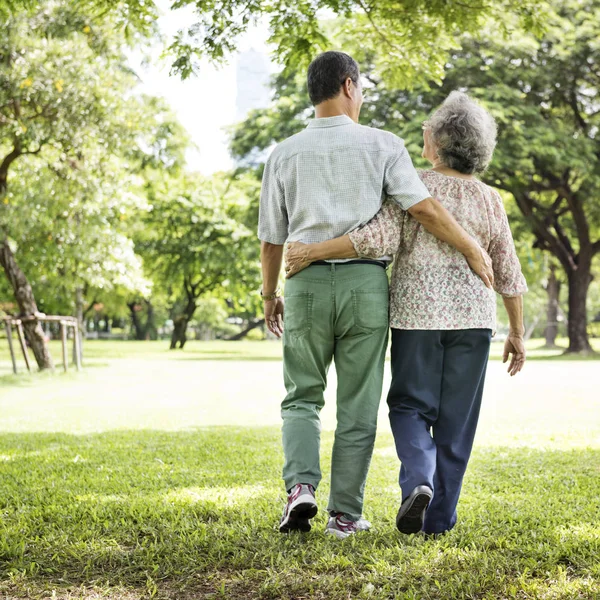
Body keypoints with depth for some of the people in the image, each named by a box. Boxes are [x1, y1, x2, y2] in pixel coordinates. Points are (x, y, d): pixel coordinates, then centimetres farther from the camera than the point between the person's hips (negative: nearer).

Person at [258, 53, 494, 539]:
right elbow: (423, 208, -10)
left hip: (306, 284, 1)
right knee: (357, 406, 9)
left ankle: (301, 486, -7)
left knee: (302, 398, 14)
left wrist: (269, 294, 22)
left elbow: (272, 237, 9)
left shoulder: (285, 154, 6)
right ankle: (345, 513, 13)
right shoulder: (382, 145, 0)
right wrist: (473, 250, 0)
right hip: (365, 284, -1)